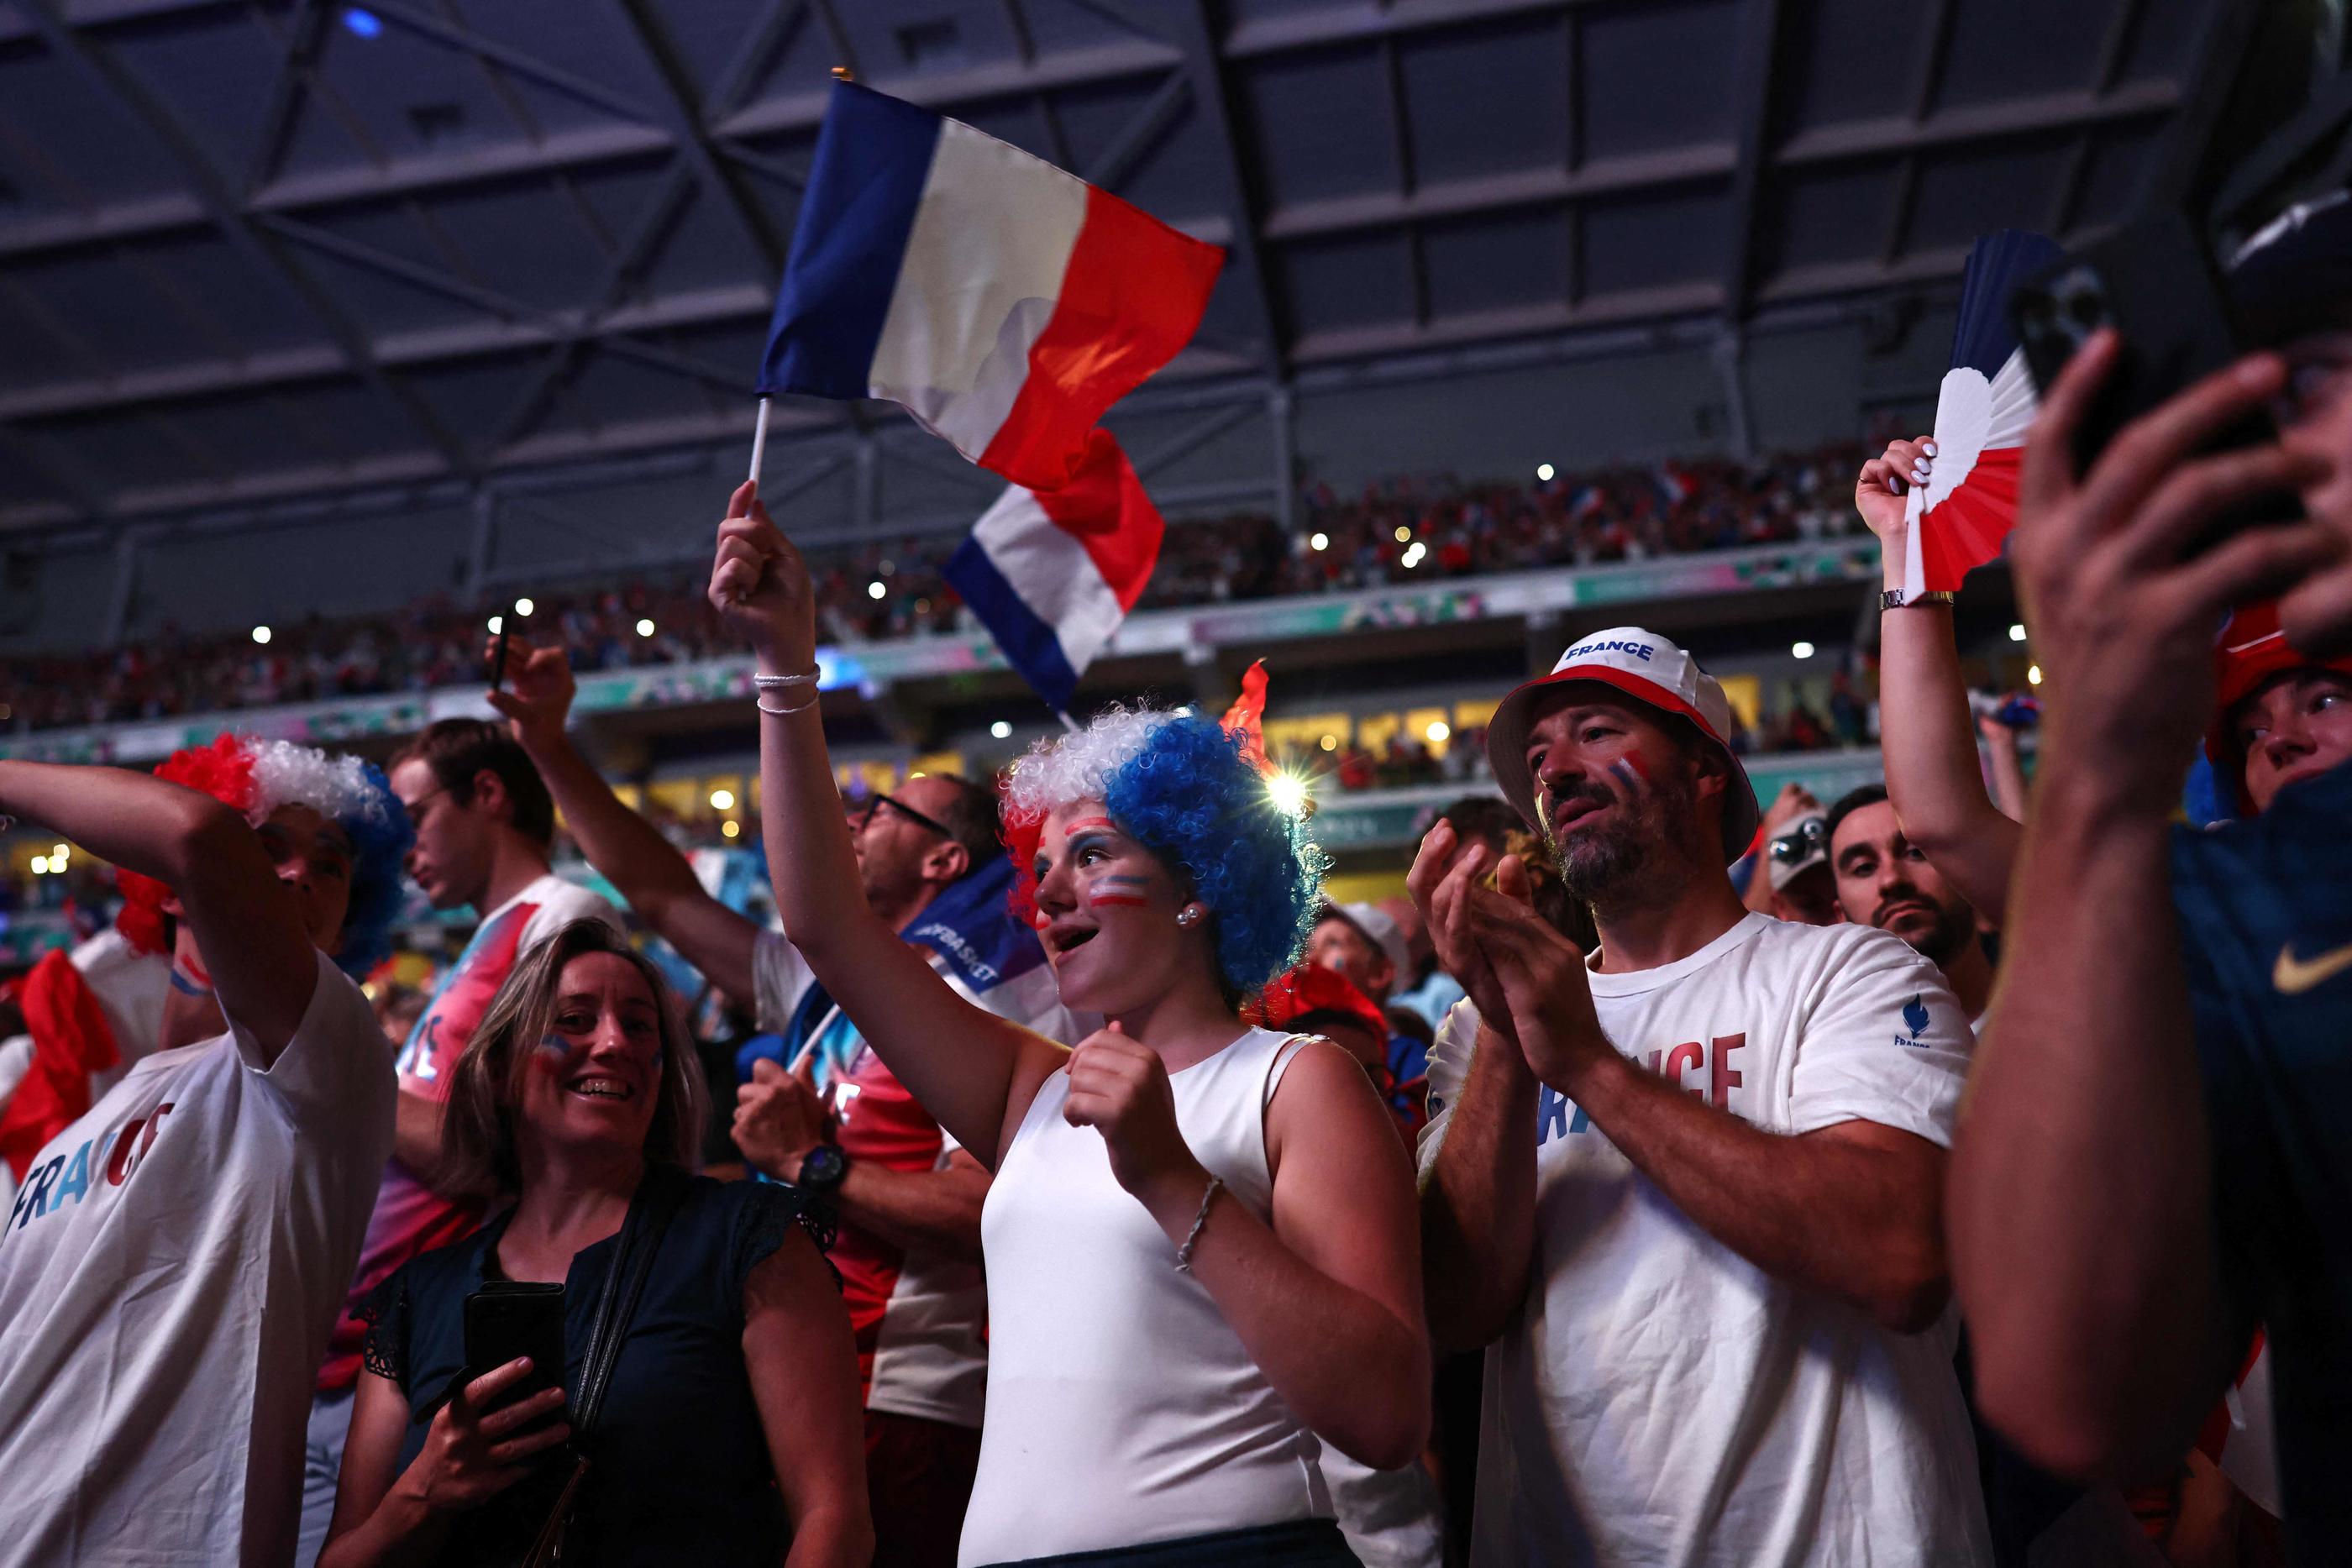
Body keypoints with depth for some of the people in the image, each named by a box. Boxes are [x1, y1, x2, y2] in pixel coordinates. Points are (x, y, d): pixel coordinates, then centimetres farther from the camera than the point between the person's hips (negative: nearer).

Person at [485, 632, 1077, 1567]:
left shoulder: (990, 1003, -10)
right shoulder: (823, 988, 14)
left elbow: (989, 1209, -21)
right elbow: (665, 897, 17)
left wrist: (811, 1165, -16)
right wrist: (549, 747, 14)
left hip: (901, 1413, -7)